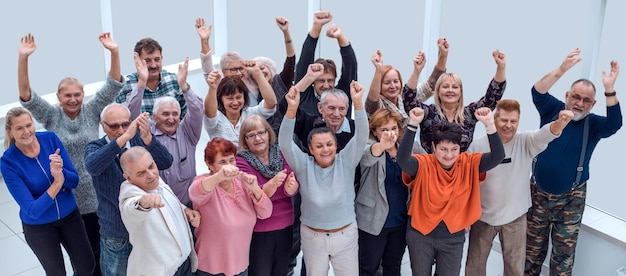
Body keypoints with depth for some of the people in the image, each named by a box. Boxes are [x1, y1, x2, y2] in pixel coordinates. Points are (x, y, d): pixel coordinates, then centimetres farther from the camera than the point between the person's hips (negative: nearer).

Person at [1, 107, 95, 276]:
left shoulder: (50, 139, -14)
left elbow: (74, 181, -10)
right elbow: (31, 210, -24)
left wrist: (60, 171, -31)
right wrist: (57, 182, -32)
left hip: (69, 215, 3)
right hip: (38, 226, -3)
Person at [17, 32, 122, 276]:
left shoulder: (92, 111, -2)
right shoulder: (51, 116, -3)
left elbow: (113, 85, -11)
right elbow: (25, 95, -15)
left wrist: (114, 52, -25)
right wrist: (23, 58, -27)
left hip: (96, 192, 0)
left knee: (99, 244, 12)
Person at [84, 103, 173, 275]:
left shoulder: (139, 141, -5)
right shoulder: (95, 148, -10)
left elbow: (166, 163, -20)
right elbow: (92, 166, -34)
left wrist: (147, 138, -39)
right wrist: (124, 137, -45)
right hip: (116, 235, -2)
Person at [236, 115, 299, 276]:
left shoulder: (280, 154, 1)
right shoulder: (241, 161, -11)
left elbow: (295, 186, -10)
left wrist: (291, 187, -33)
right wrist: (273, 184, -41)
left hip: (285, 226, 4)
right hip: (258, 230, -4)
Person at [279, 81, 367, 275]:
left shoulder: (345, 162, -9)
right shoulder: (304, 165, -10)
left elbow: (361, 137, -22)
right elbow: (285, 142, -24)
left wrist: (357, 103, -35)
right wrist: (292, 108, -38)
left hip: (345, 235, 0)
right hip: (313, 237, 0)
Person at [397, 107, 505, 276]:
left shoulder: (469, 164, -9)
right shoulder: (423, 164, -17)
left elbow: (497, 157, -21)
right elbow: (402, 159, -36)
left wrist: (489, 125, -35)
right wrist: (412, 125, -45)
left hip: (453, 238, 2)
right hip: (420, 235, -1)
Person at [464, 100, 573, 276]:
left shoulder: (526, 143, -11)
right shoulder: (477, 146, -13)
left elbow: (545, 135, -33)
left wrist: (561, 122, -56)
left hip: (515, 218, 1)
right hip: (482, 217, 0)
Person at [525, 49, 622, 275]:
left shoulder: (593, 125, -6)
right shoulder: (553, 110, -5)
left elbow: (614, 124, -27)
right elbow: (537, 92, -24)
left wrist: (609, 89, -39)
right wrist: (561, 70, -39)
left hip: (571, 198, 0)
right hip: (539, 192, 1)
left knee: (564, 249, 7)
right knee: (533, 244, 12)